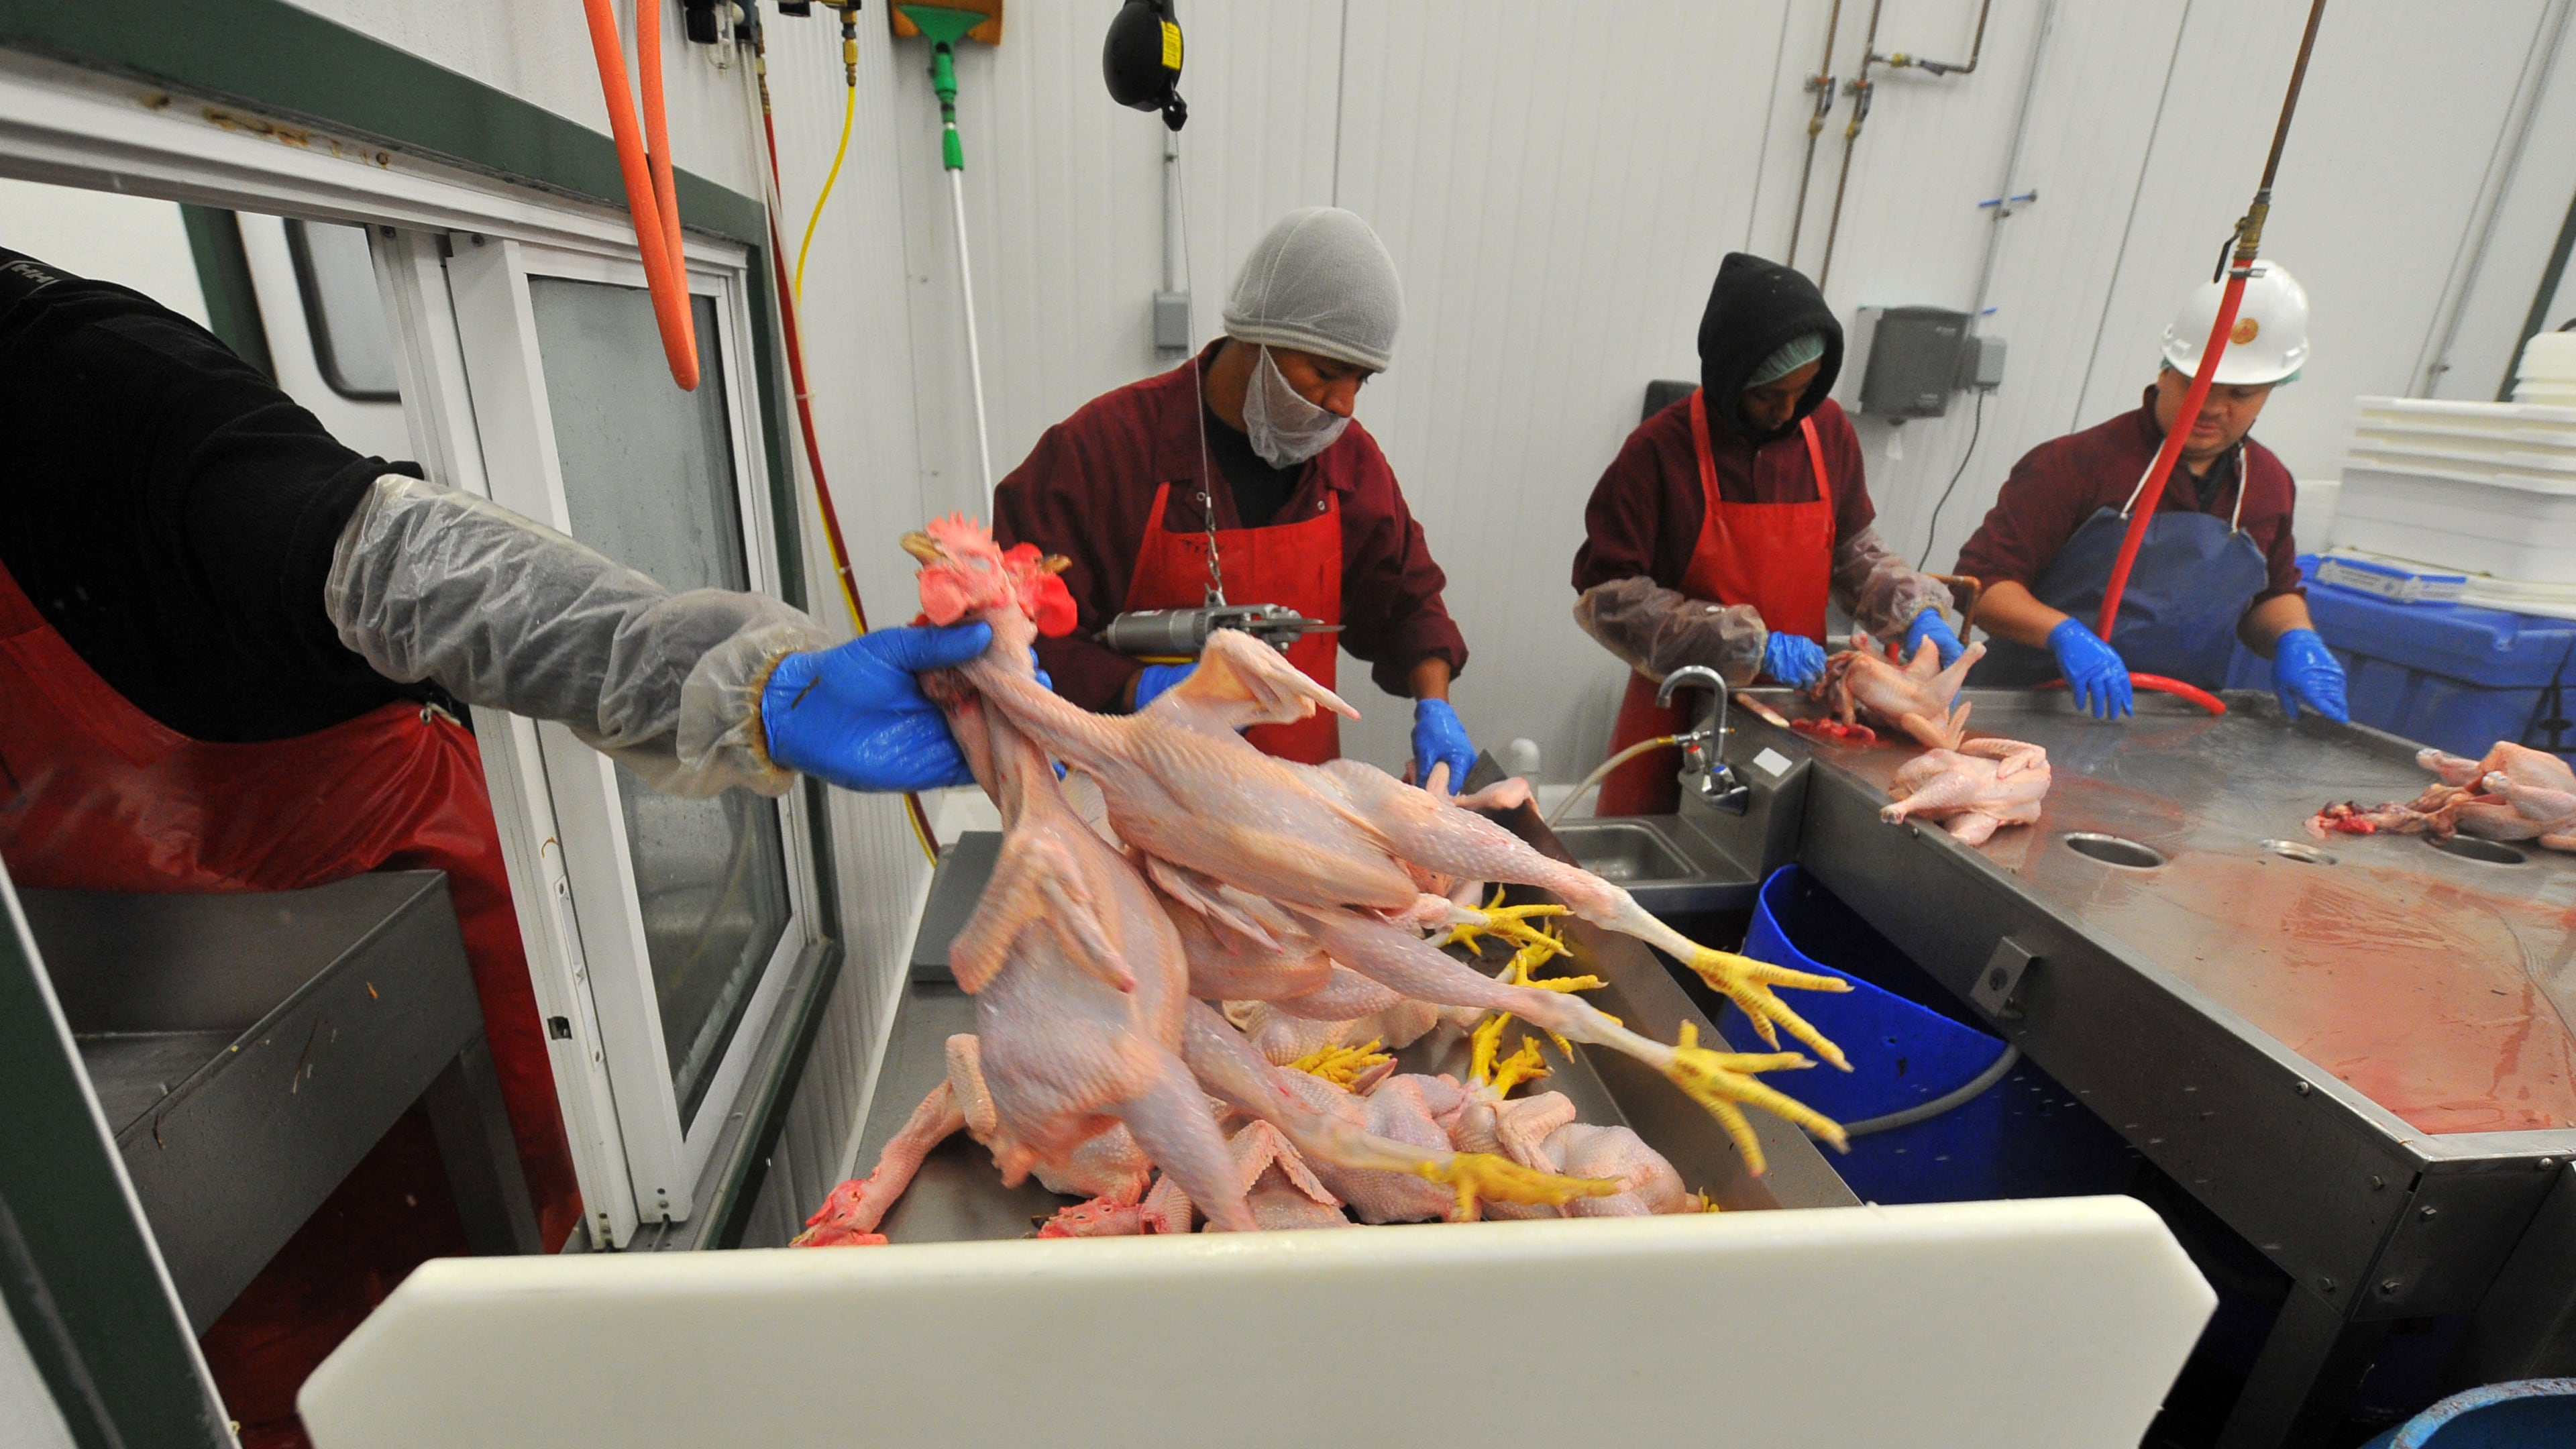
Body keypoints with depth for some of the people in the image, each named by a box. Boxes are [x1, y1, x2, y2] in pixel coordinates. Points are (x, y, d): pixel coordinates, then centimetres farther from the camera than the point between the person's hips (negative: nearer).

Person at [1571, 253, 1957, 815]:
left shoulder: (1829, 431, 2)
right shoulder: (1660, 449, -14)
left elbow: (1852, 550, 15)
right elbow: (1607, 594, -19)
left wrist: (1916, 613, -4)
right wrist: (1753, 647, -21)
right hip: (1680, 711, -4)